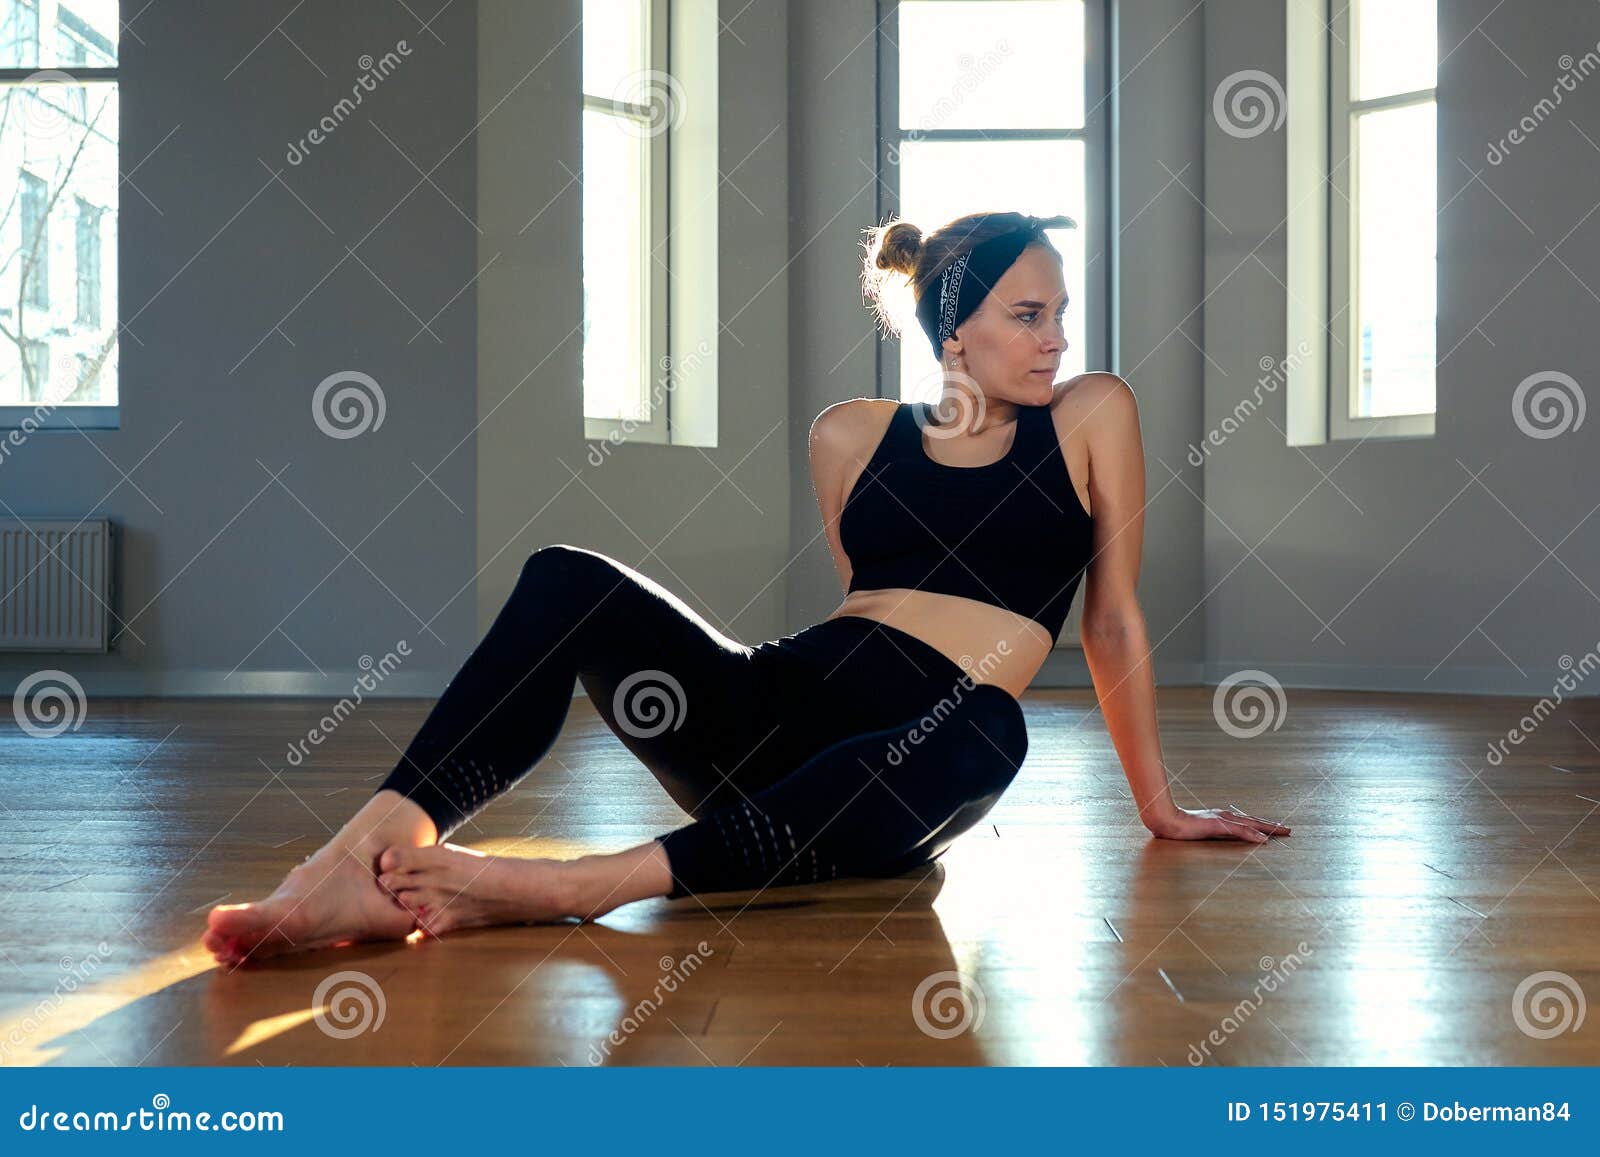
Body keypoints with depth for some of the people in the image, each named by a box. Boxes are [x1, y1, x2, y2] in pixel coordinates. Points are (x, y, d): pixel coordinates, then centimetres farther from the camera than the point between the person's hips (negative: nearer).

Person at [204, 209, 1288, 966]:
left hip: (901, 767, -3)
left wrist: (1159, 805, 17)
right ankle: (366, 854, -38)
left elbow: (1115, 620, 13)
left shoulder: (1091, 416, 8)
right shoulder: (851, 438, 13)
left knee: (980, 737, -42)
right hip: (780, 704, 3)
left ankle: (568, 888, -52)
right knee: (566, 582, -21)